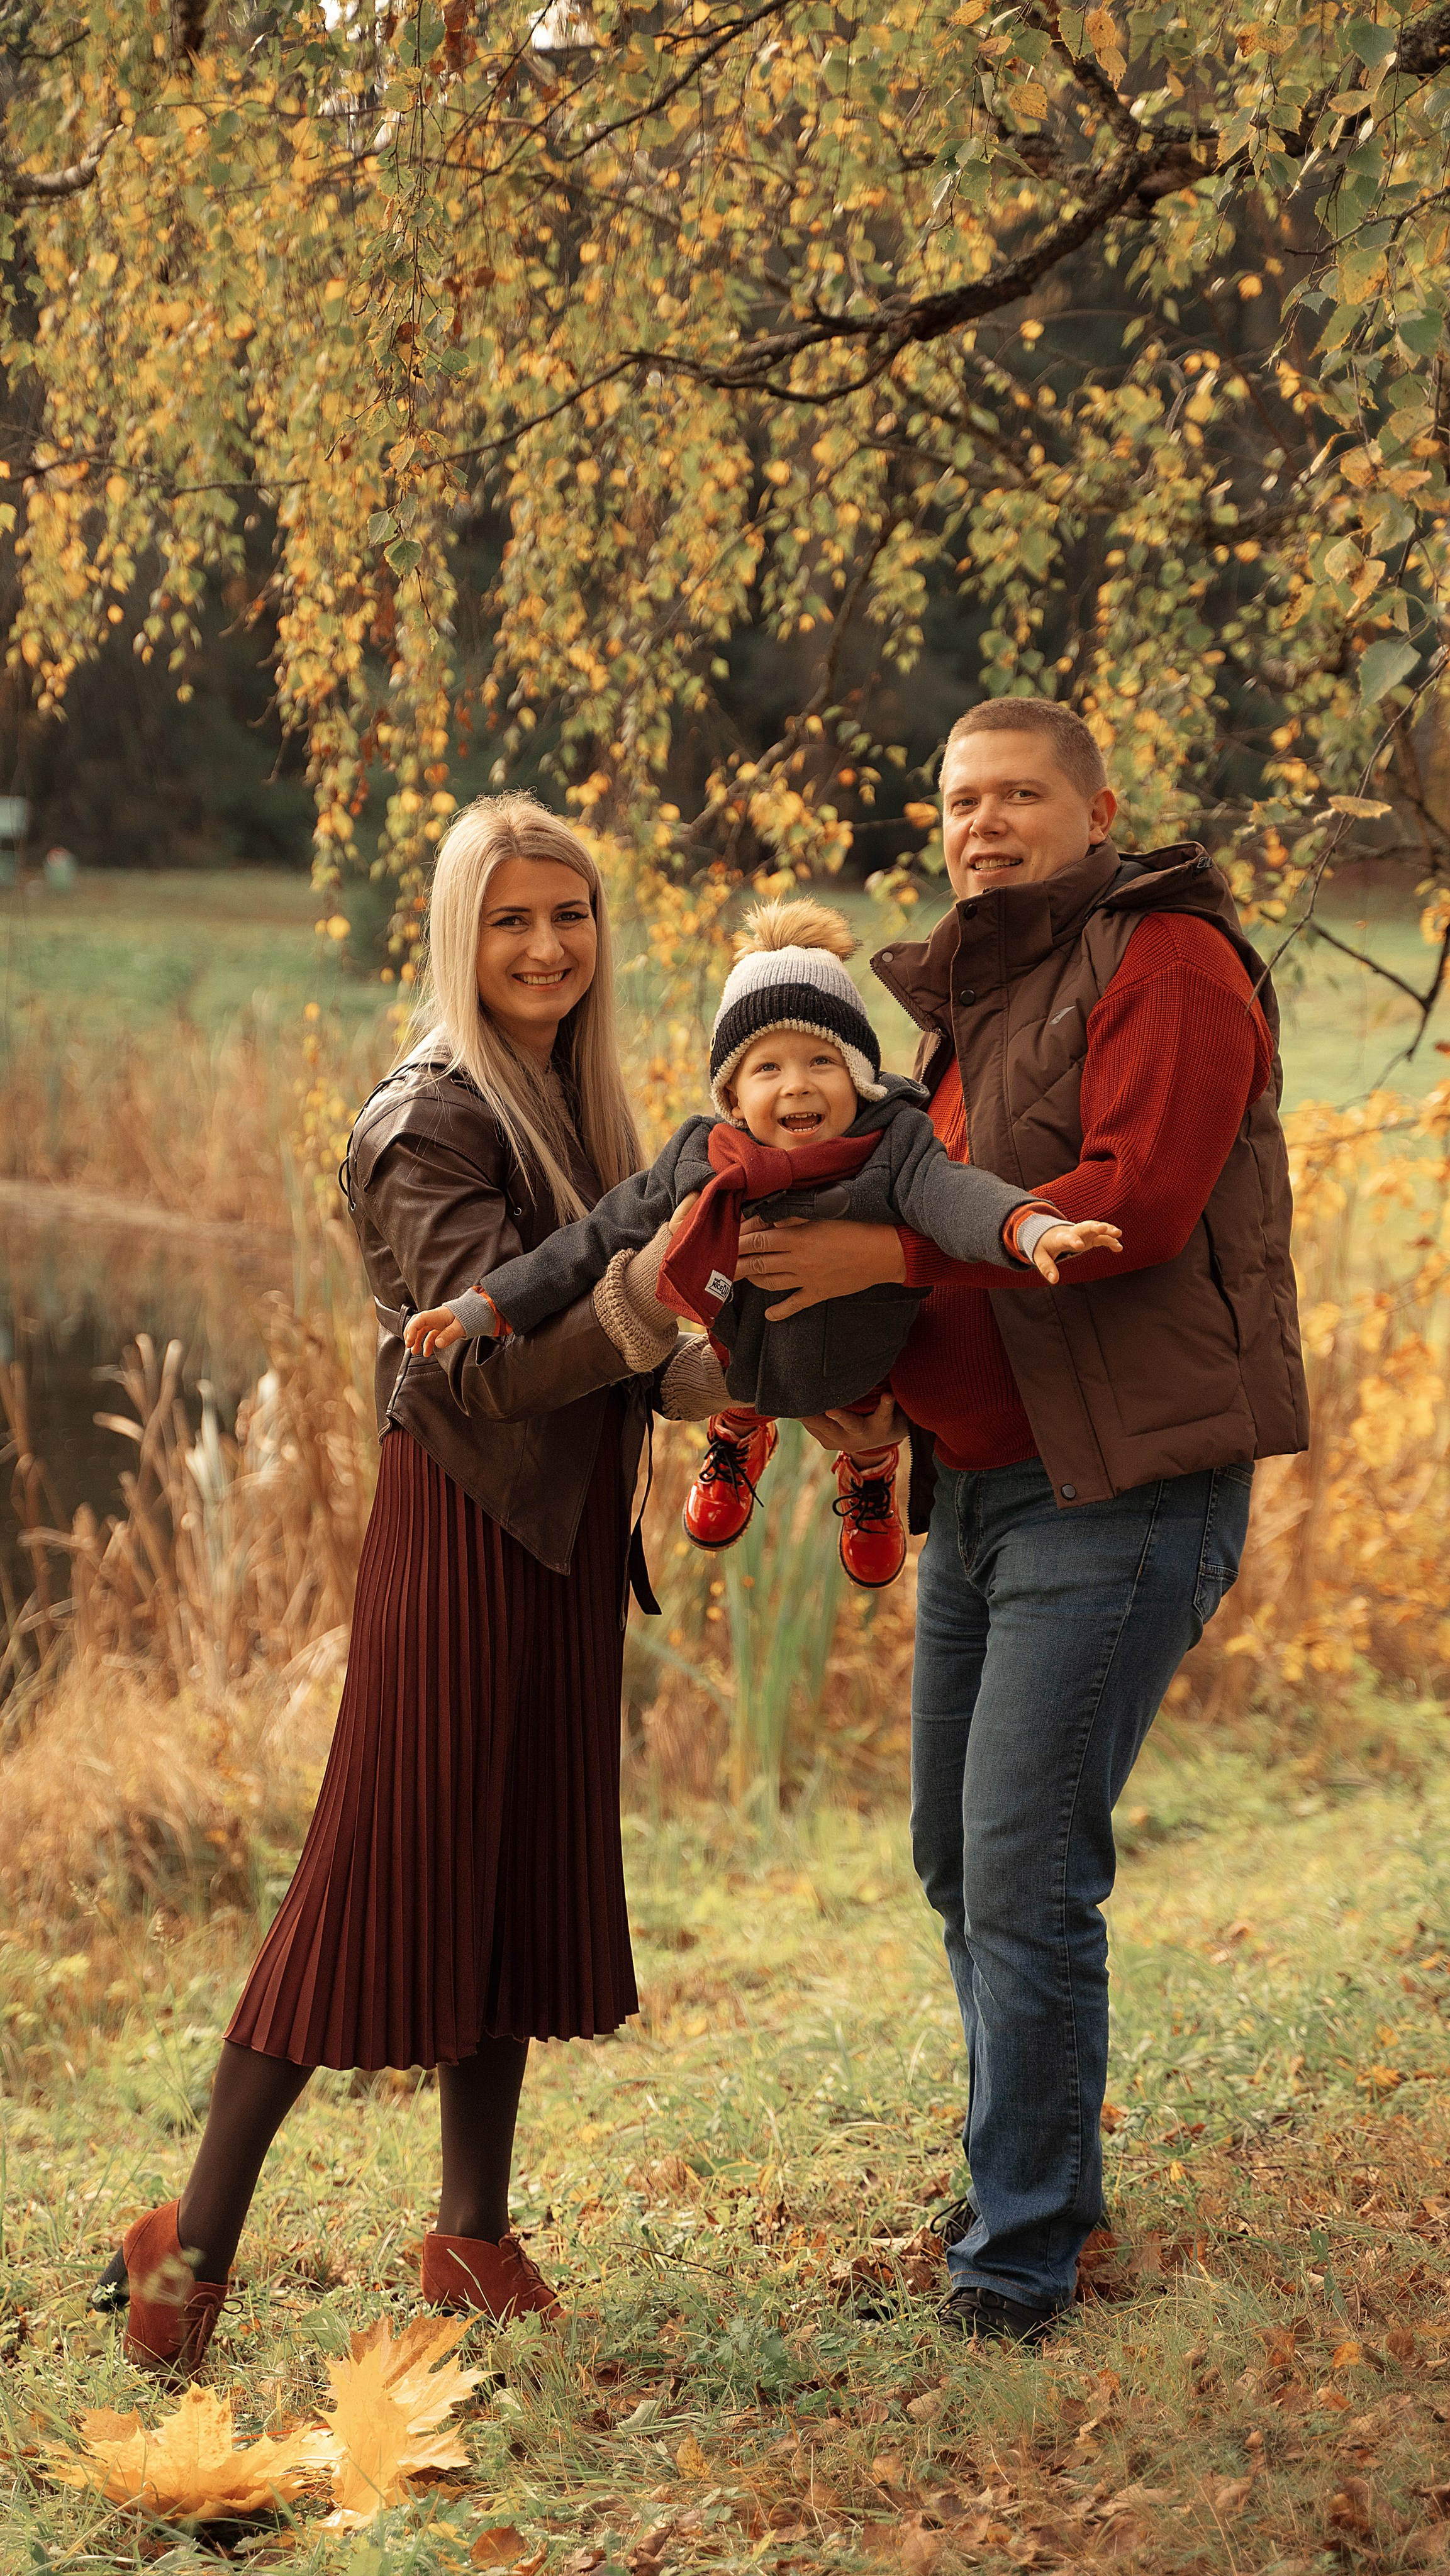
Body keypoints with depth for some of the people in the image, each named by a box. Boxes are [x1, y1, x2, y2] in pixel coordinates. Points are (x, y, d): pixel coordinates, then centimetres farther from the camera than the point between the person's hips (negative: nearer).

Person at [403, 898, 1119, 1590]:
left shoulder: (893, 1145, -29)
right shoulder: (697, 1160, -21)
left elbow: (952, 1193, -49)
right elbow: (597, 1239, -12)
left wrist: (1030, 1227, -72)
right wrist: (487, 1306, -12)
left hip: (858, 1371, -2)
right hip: (745, 1362, 2)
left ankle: (868, 1474, 60)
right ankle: (740, 1435, 49)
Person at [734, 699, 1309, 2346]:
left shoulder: (1168, 965, -9)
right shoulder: (969, 1005, 19)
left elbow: (1133, 1204, -22)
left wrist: (894, 1254, -23)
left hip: (1122, 1495, -9)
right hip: (980, 1486, 9)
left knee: (1028, 1877, -11)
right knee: (959, 1860, 15)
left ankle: (1016, 2259, -1)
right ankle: (1044, 2181, 31)